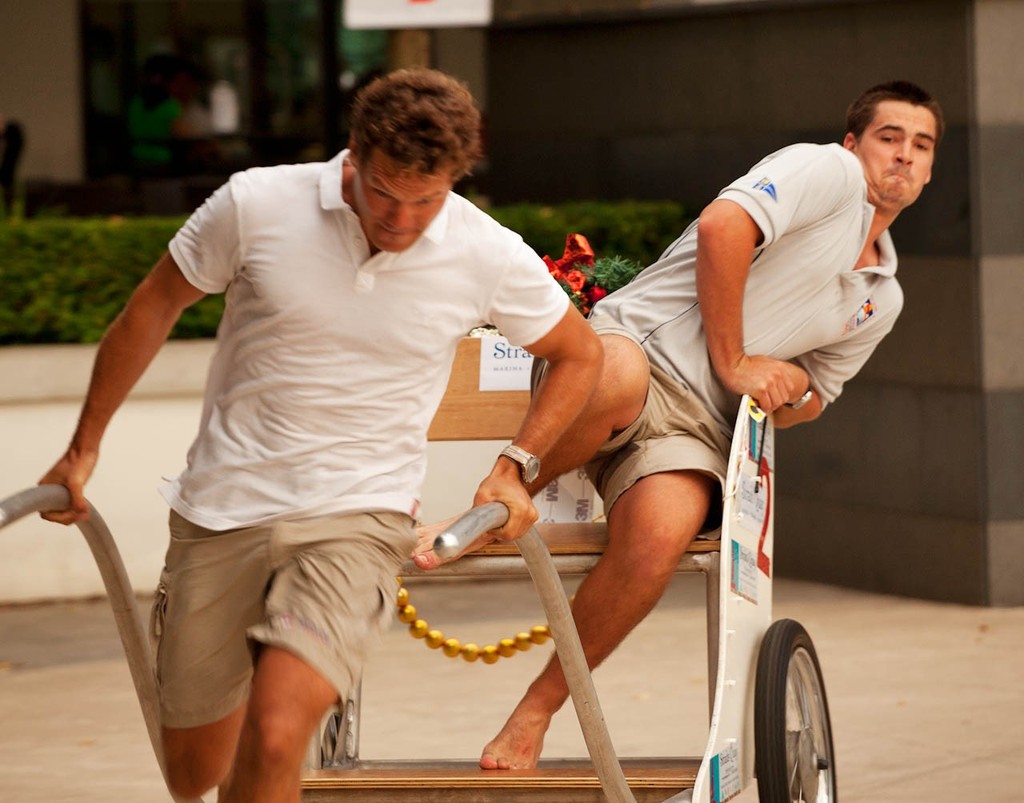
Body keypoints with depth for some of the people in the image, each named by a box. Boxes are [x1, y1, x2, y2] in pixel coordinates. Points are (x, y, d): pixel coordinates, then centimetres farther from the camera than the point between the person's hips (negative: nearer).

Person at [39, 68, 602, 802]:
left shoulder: (489, 258, -6)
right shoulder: (256, 206, -9)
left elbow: (580, 355, 13)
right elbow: (153, 309, 8)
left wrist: (514, 468, 2)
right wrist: (84, 448, 14)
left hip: (356, 520, -2)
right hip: (221, 514, 2)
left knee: (274, 739, -24)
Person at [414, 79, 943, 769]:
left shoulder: (883, 300, 26)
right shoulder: (828, 172, 3)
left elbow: (813, 398, 33)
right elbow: (722, 227, -13)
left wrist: (793, 388, 7)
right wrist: (732, 362, -8)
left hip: (696, 426, 5)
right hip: (637, 344, -5)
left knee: (661, 535, -32)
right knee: (620, 378, -46)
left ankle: (537, 709, -18)